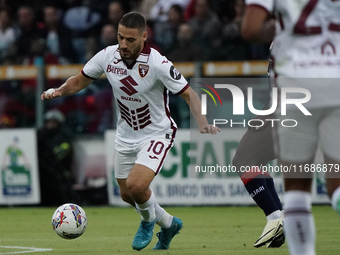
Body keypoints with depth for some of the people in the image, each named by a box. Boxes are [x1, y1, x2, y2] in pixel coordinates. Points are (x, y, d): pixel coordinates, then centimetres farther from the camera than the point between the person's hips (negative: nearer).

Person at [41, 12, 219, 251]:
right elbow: (80, 80, 4)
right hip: (126, 135, 6)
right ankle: (169, 224, 42)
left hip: (156, 134, -6)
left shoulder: (158, 64, -27)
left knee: (136, 185, -25)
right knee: (127, 194, 14)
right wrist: (59, 91, -15)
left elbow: (189, 94, -22)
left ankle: (148, 221, 11)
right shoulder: (107, 56, -12)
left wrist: (202, 122, -38)